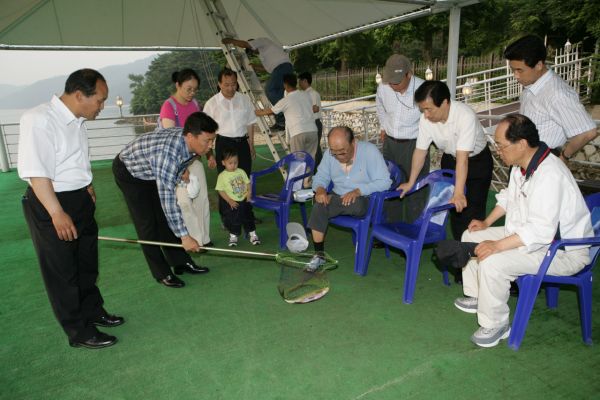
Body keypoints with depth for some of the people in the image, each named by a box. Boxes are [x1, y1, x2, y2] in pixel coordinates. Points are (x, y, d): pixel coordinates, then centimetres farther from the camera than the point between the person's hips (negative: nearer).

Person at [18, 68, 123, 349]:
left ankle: (92, 311, 40)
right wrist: (57, 213, -25)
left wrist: (88, 189, 24)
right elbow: (36, 172, -25)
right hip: (49, 205, -8)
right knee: (61, 271, 6)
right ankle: (78, 332, 20)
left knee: (87, 263, 20)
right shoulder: (39, 120, -21)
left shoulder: (77, 120, 4)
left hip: (81, 200, 8)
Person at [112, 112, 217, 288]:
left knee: (165, 218, 7)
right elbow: (167, 199, -41)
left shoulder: (188, 142, -19)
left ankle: (181, 262, 15)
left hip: (151, 172, 7)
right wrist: (184, 236, -37)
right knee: (147, 224, -6)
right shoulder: (169, 152, -43)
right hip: (129, 172, -7)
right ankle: (162, 274, 5)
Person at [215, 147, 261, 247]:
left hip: (244, 201, 3)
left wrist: (248, 193, -6)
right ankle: (233, 236, 22)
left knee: (248, 217, 10)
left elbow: (247, 183, 10)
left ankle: (252, 234, 23)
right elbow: (220, 190, -7)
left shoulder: (241, 172, 1)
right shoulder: (222, 176, -9)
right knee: (233, 220, 2)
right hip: (232, 203, -3)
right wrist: (229, 201, -13)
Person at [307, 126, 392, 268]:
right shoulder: (329, 154, -1)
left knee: (356, 203, -39)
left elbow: (384, 182, -19)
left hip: (365, 200, -3)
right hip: (337, 197, 4)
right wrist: (320, 190, -19)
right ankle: (319, 254, -18)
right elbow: (320, 177, 5)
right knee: (318, 206, -27)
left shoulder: (369, 151, -15)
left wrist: (358, 191, -31)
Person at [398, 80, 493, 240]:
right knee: (453, 207, 10)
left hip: (478, 161, -5)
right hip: (450, 160, 5)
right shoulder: (426, 119, -20)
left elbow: (462, 157, -39)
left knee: (472, 210, -8)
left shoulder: (465, 116, -35)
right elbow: (420, 151, -10)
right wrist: (411, 183, -6)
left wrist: (458, 193, -41)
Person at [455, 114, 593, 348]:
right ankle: (477, 296, 23)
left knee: (492, 262, -29)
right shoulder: (522, 164, 0)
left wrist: (498, 245, -35)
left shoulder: (549, 175, -31)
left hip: (563, 251, -10)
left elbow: (541, 231, -35)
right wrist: (487, 223, 11)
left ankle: (495, 325, -7)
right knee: (471, 237, 9)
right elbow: (509, 197, 18)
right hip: (527, 234, 10)